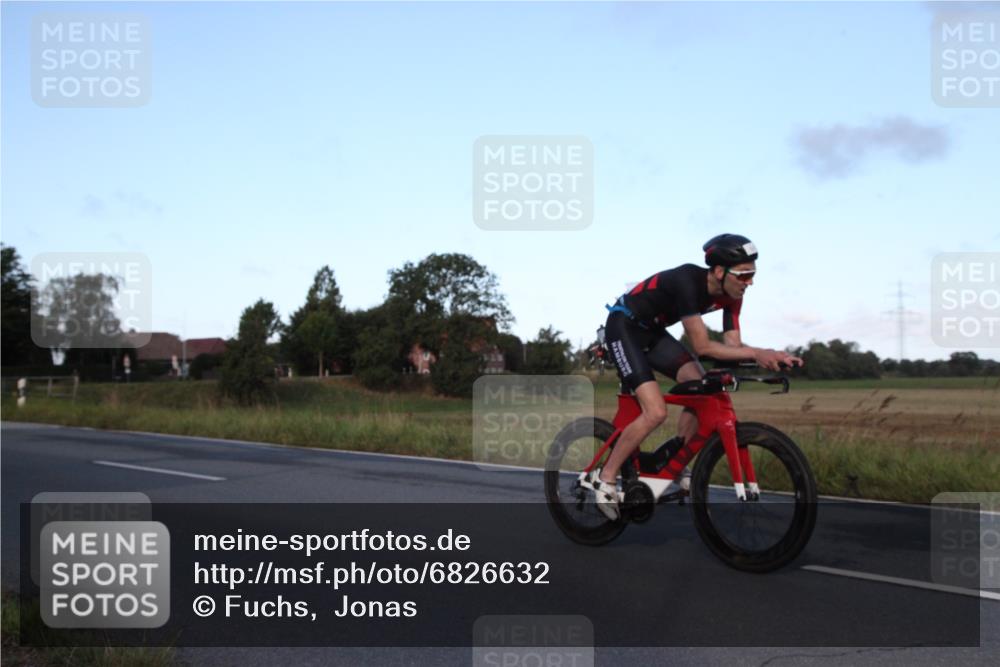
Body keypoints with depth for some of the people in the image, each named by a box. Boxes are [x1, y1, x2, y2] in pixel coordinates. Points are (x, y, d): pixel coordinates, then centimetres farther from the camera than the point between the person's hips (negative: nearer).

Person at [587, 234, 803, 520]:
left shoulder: (731, 295, -8)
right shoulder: (687, 281, -32)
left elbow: (733, 344, -8)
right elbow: (702, 347, -31)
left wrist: (771, 355, -25)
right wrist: (756, 353, -34)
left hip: (652, 331, 8)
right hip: (624, 327, -8)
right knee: (656, 412, -19)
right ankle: (605, 477, -5)